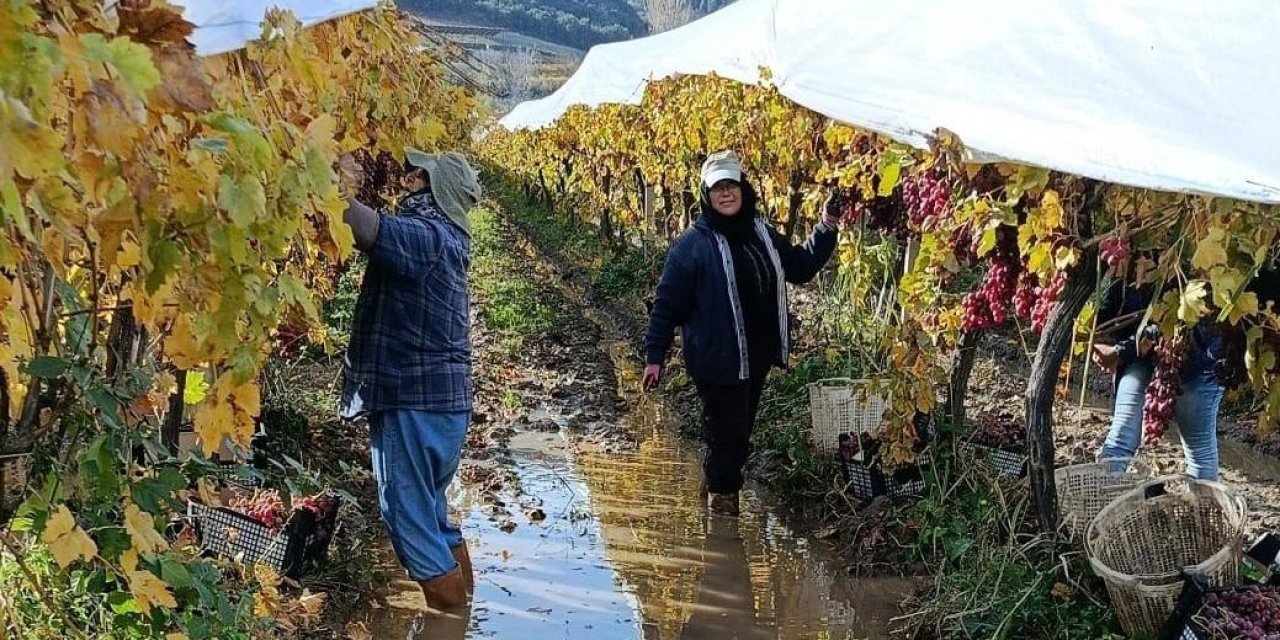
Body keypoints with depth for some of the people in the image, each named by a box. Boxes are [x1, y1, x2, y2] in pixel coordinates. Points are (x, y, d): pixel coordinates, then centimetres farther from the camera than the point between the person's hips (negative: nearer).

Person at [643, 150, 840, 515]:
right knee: (727, 431, 0)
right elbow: (667, 303, -10)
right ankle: (722, 490, 24)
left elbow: (802, 268, 19)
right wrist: (654, 355, -12)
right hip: (717, 359, -6)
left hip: (757, 357, 6)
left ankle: (716, 484, 37)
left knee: (740, 430, 17)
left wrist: (826, 230, 7)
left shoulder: (762, 234, 6)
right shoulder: (693, 244, -12)